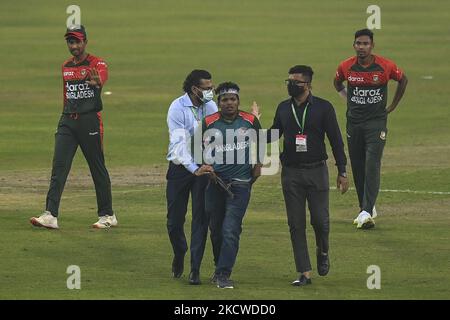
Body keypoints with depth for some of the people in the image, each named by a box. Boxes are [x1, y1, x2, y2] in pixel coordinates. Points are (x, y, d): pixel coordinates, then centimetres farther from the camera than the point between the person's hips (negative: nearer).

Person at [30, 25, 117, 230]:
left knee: (97, 168, 2)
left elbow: (102, 78, -29)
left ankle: (107, 215, 13)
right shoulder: (66, 67, 15)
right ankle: (50, 215, -13)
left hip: (90, 120, -5)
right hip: (67, 121, 5)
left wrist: (96, 81, -52)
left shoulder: (97, 64, -5)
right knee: (59, 166, -7)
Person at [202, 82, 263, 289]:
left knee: (230, 231, -12)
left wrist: (258, 165, 12)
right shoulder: (208, 123, 0)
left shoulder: (250, 122, 1)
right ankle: (220, 267, 32)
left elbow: (259, 143, 19)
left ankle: (224, 275, -11)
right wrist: (206, 167, -1)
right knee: (216, 230, 12)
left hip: (240, 184, -2)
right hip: (215, 183, 2)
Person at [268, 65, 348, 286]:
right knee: (296, 224, 1)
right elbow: (274, 134, 19)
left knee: (320, 220, -5)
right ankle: (304, 273, 5)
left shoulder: (323, 108, -3)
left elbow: (336, 140, -1)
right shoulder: (283, 108, 8)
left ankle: (323, 252, 28)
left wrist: (342, 172, -5)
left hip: (316, 171, -3)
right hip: (291, 173, 3)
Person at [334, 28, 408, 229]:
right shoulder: (346, 67, -3)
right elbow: (337, 82, 20)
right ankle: (367, 208, 24)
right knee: (357, 168, 7)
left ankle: (366, 212, -22)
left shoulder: (385, 66, -9)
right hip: (354, 122, 3)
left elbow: (403, 80, 11)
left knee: (372, 166, -16)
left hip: (377, 122, -3)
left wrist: (393, 106, 10)